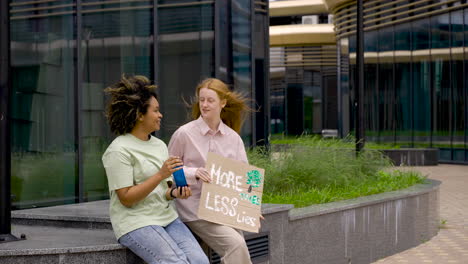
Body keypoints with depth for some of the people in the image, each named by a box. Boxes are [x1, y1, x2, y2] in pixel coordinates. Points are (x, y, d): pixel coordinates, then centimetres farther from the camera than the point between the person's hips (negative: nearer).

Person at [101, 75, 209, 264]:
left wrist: (174, 193, -4)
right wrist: (161, 175, -20)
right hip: (136, 222, -7)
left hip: (167, 217, 7)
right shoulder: (119, 150, -9)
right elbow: (126, 198, -14)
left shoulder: (159, 145, 15)